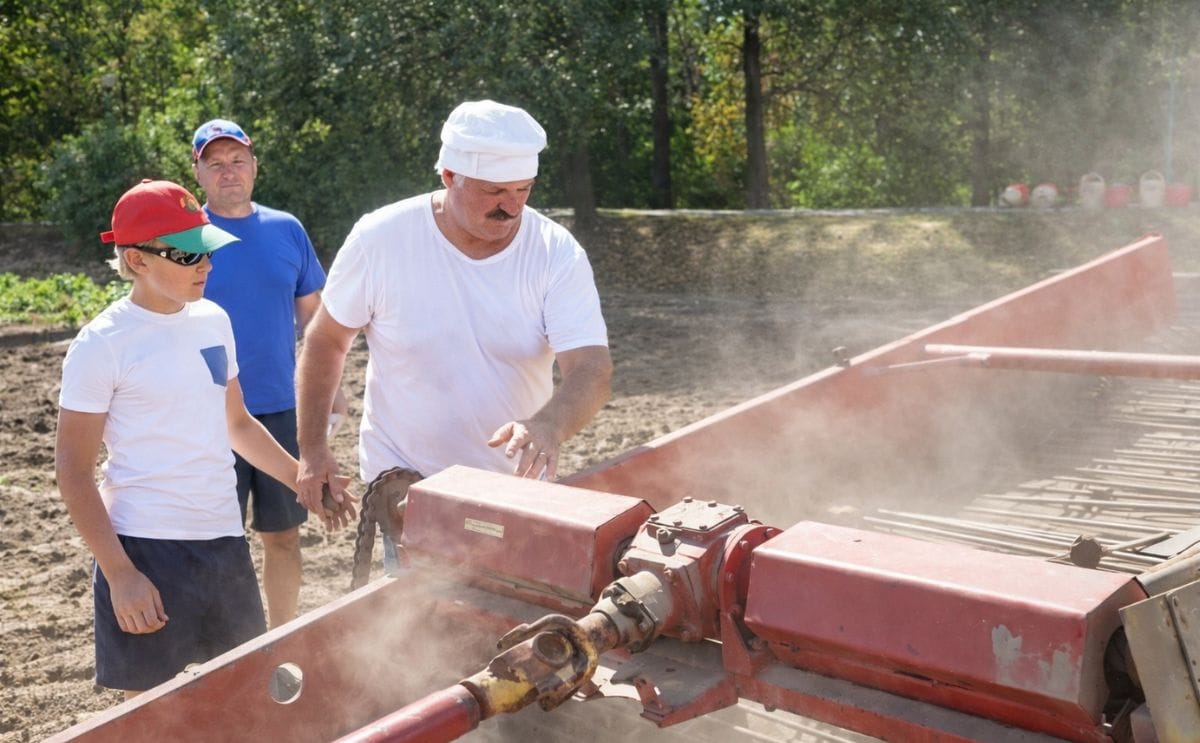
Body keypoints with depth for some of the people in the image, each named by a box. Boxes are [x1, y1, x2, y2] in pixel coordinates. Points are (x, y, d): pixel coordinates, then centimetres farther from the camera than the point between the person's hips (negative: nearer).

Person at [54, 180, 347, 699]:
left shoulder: (213, 320, 7)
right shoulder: (103, 344, -11)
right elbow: (74, 471, -10)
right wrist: (120, 575, -16)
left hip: (224, 539, 6)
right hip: (146, 550, -6)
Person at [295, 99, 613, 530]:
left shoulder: (557, 255, -13)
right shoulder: (380, 240, -13)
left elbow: (593, 370, -22)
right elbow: (326, 341, 1)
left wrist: (548, 426, -43)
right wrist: (312, 449, 1)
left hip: (518, 481, 2)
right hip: (405, 477, -1)